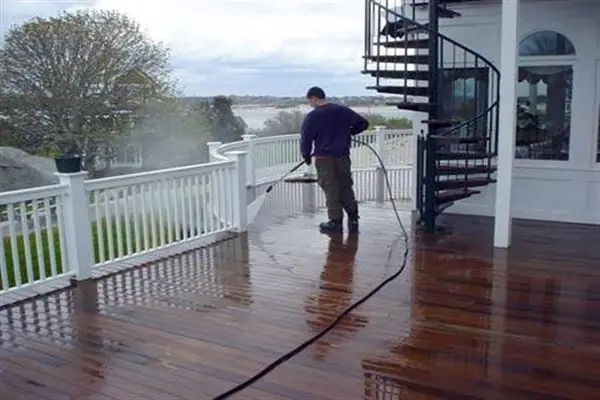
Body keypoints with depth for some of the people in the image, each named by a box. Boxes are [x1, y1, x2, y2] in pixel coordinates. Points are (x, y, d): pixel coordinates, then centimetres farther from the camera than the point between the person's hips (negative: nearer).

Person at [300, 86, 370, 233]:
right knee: (346, 187, 13)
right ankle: (353, 219, 17)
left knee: (331, 190, 4)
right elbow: (363, 123, 5)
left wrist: (306, 155, 11)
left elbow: (305, 139, -5)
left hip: (323, 158, -4)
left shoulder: (312, 116, -8)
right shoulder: (342, 110, 3)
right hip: (343, 156, 4)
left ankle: (336, 221, 8)